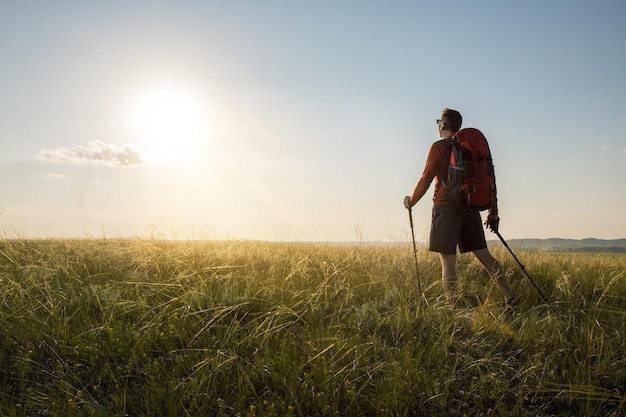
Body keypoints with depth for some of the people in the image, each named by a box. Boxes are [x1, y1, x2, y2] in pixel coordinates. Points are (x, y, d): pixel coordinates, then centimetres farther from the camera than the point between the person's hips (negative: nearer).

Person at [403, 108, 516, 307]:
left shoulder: (439, 147, -3)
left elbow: (426, 179, -7)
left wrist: (411, 201, 8)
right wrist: (493, 212, 19)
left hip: (446, 208, -6)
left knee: (447, 259, -4)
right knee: (484, 254, 11)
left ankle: (453, 307, -5)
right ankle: (509, 297, 7)